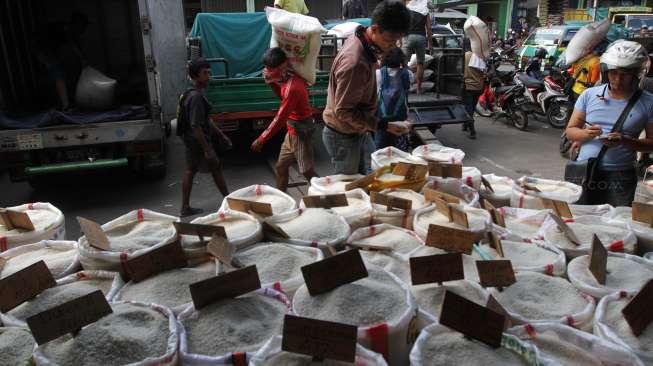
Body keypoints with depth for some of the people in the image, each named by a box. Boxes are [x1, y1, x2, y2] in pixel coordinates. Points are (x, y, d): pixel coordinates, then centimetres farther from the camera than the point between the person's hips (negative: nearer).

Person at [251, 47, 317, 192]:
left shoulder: (292, 87, -28)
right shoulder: (290, 79, 0)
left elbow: (279, 119, -26)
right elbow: (283, 96, 19)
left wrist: (261, 140, -21)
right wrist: (272, 82, 0)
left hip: (301, 134, -9)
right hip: (293, 131, 10)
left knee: (307, 172, 1)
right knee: (281, 167, 17)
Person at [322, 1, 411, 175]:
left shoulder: (361, 41, -2)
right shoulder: (355, 62, -32)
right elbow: (344, 112, -28)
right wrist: (382, 126, -27)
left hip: (354, 133, 9)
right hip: (343, 137, -9)